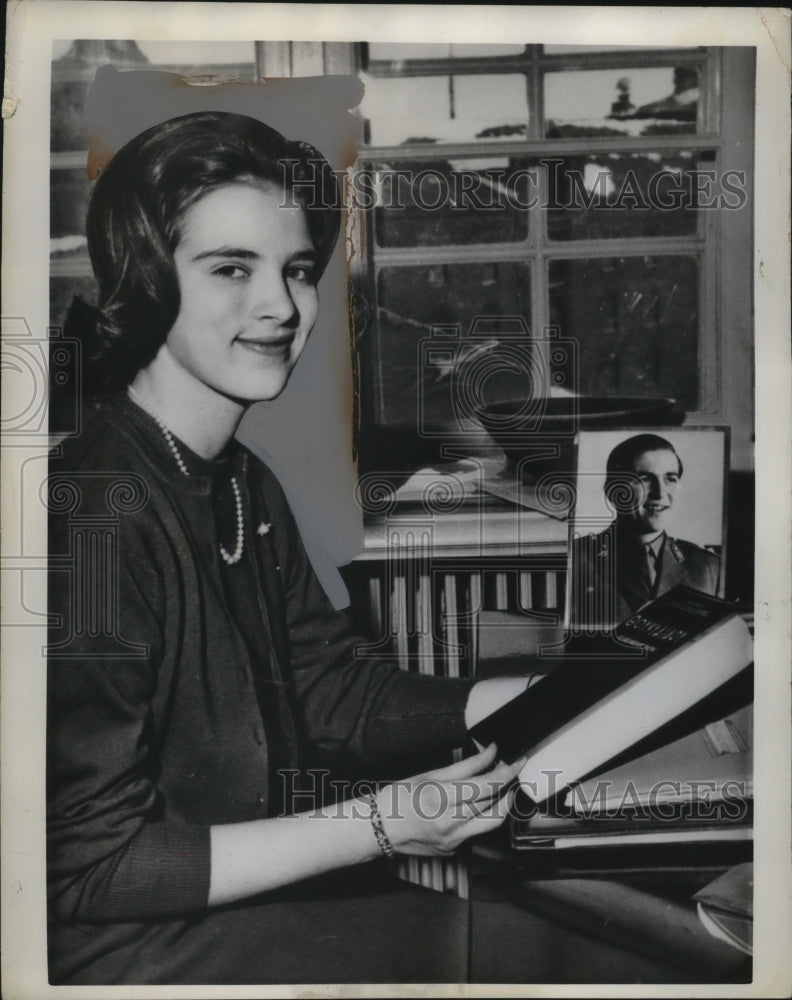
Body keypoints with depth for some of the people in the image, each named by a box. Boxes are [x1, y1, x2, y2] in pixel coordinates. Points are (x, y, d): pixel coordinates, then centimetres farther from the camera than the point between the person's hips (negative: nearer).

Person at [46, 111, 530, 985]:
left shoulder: (246, 488, 4)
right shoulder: (92, 517, -25)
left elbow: (337, 694, 4)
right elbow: (89, 868, -22)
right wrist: (377, 826, -23)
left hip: (249, 897, 8)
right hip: (125, 944, -7)